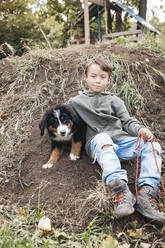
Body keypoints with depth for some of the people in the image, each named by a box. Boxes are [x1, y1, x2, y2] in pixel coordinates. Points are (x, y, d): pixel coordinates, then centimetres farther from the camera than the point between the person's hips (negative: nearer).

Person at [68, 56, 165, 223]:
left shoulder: (114, 101, 25)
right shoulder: (75, 102, 22)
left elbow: (127, 122, 15)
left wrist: (140, 129, -7)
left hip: (121, 140, 4)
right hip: (97, 143, -3)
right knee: (103, 138, -39)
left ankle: (147, 192, -36)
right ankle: (120, 191, -57)